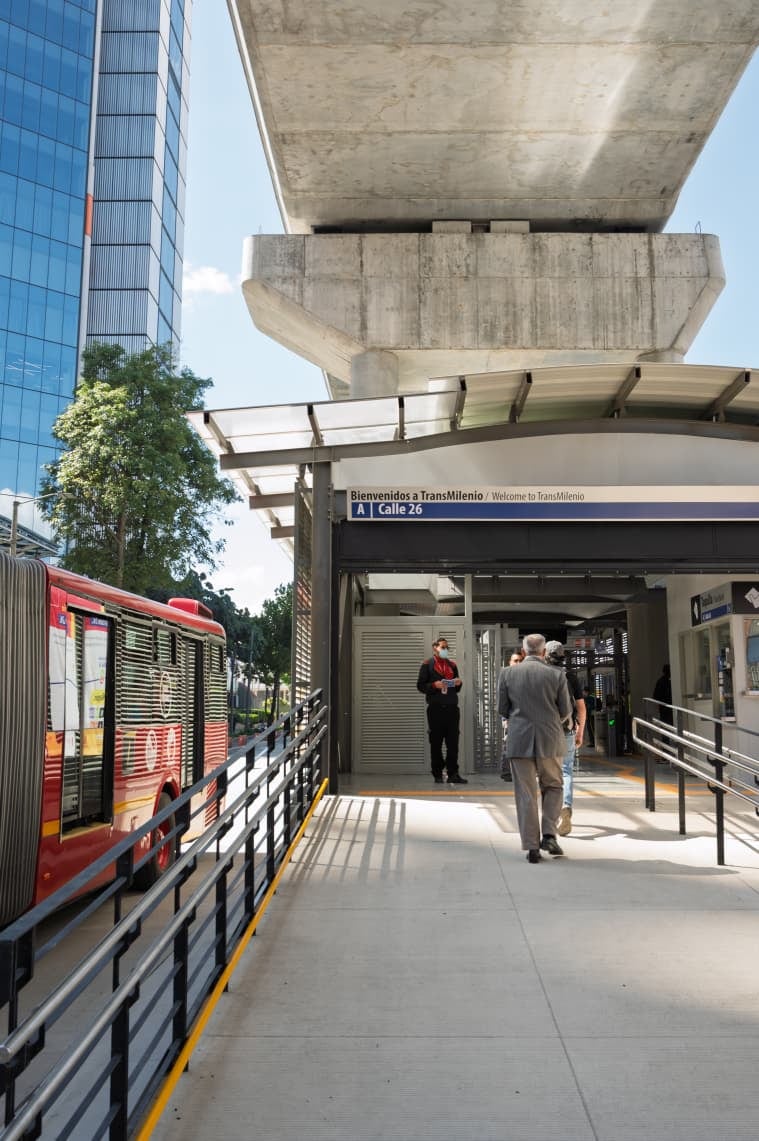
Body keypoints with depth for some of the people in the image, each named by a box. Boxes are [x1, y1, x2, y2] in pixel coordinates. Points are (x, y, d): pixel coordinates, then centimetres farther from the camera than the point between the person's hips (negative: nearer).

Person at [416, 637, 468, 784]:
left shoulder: (452, 665, 18)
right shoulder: (427, 665, 4)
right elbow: (420, 686, -2)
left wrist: (458, 683, 1)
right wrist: (434, 685, -16)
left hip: (452, 708, 4)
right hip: (435, 709, -4)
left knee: (453, 743, 1)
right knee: (436, 743, 3)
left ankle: (453, 774, 6)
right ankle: (437, 775, 10)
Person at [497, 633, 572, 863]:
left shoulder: (507, 674, -3)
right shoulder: (557, 675, -5)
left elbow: (502, 710, 2)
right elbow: (566, 711, 1)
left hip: (519, 740, 0)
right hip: (549, 740, 0)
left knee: (525, 794, 7)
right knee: (553, 786, 20)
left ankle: (532, 847, 7)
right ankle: (549, 834, 8)